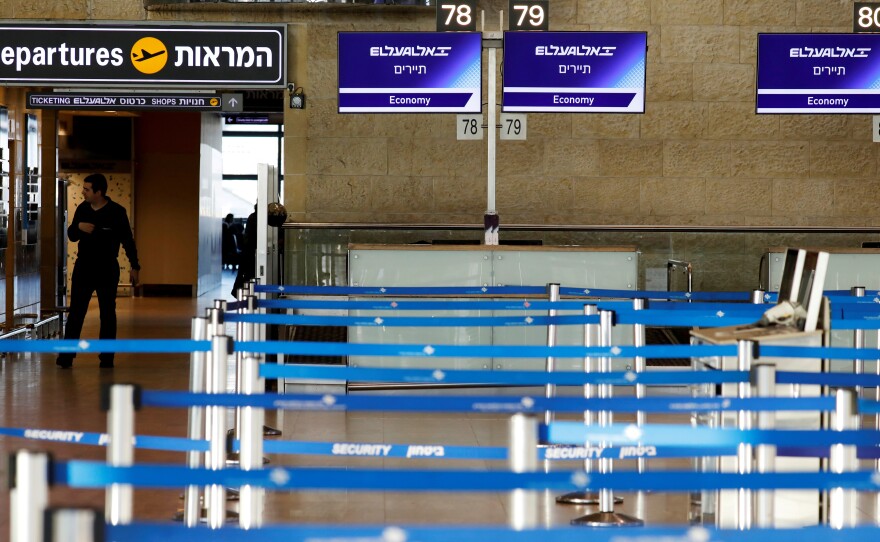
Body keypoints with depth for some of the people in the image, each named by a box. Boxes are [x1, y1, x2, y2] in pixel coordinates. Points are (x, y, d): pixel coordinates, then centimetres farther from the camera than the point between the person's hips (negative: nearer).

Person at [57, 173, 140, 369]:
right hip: (83, 266, 3)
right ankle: (67, 356, -1)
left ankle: (106, 358, 11)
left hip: (107, 269, -3)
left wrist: (135, 266, -5)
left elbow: (127, 240, -4)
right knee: (75, 312, -1)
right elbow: (72, 236, 10)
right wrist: (78, 226, -13)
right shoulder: (82, 209, 3)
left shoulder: (116, 212, -9)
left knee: (107, 313, 5)